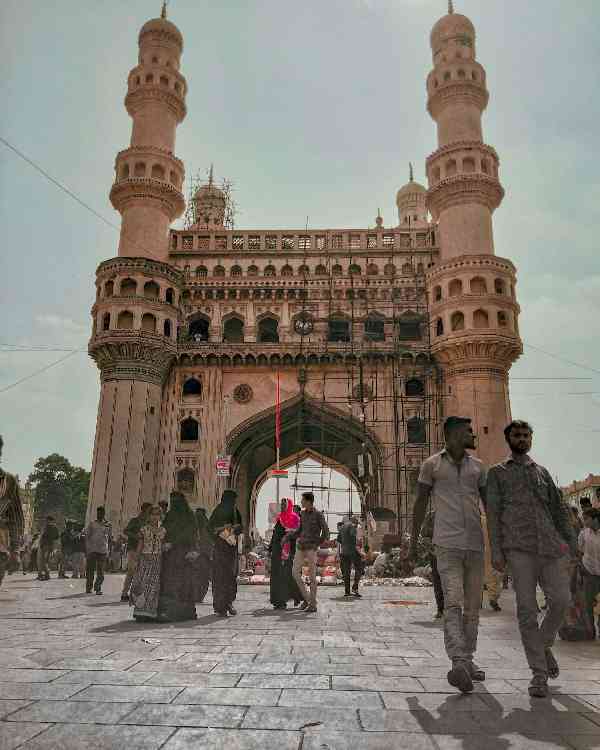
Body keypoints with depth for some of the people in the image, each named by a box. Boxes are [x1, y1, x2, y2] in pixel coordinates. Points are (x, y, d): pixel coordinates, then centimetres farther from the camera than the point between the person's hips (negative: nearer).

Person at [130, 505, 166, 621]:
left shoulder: (163, 530, 8)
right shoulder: (143, 529, 3)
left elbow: (164, 548, 11)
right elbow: (139, 547, 5)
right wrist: (137, 562, 1)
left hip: (158, 561, 2)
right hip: (145, 559, -2)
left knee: (154, 586, 0)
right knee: (142, 584, -8)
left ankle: (150, 612, 7)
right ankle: (140, 612, -2)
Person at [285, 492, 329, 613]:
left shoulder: (319, 514, -9)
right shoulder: (303, 513, 11)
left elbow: (326, 533, -9)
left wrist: (316, 545, -9)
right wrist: (287, 537, 8)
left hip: (311, 548, -6)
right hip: (300, 547, 6)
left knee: (312, 576, -2)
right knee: (295, 572, -1)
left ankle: (313, 604, 7)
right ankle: (306, 597, 15)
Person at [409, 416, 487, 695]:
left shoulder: (477, 466, 12)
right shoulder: (431, 465, 1)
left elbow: (489, 504, 16)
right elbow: (420, 504, 4)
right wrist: (413, 543, 3)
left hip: (475, 545, 5)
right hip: (447, 544, -4)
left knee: (473, 606, 10)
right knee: (453, 603, -16)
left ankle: (467, 660, 22)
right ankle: (458, 664, -22)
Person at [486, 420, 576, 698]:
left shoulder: (542, 471, 20)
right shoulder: (497, 472, 10)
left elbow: (559, 509, 18)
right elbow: (493, 513, 3)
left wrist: (571, 543, 8)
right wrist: (496, 551, -5)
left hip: (550, 545, 3)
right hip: (518, 548, -3)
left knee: (561, 599, -6)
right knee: (527, 609, -5)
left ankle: (544, 644, 23)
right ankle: (539, 673, 6)